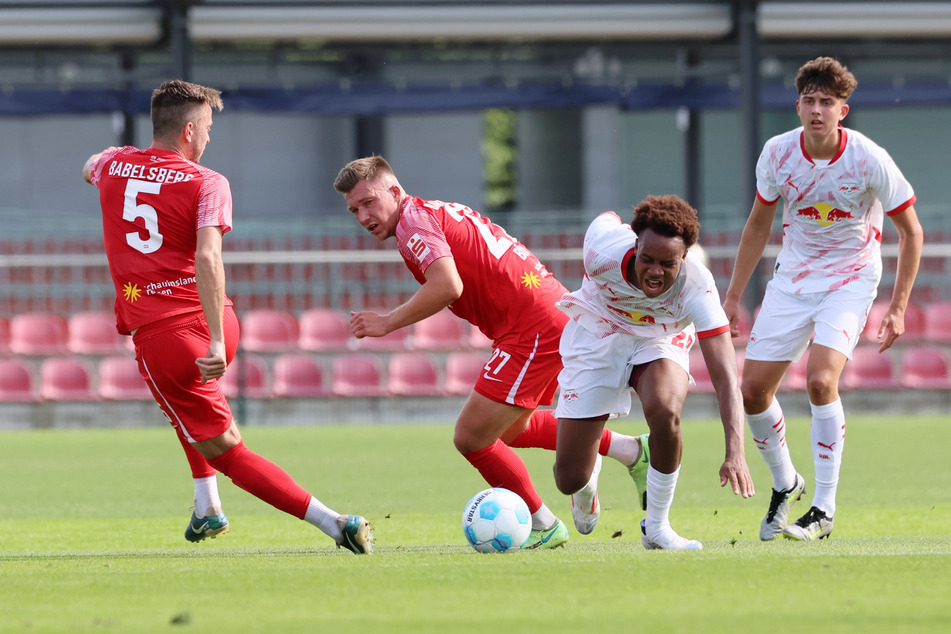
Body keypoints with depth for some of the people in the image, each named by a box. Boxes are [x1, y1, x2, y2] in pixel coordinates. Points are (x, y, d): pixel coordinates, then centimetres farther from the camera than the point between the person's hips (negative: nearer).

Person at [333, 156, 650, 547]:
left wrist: (387, 323, -17)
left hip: (534, 328, -11)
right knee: (509, 428, 28)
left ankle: (543, 527, 7)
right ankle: (630, 450, 30)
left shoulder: (414, 219, -11)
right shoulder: (439, 214, 19)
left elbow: (447, 286, -26)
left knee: (471, 438, -7)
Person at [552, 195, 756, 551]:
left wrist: (735, 453, -52)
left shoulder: (696, 287, -35)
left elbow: (725, 375, -39)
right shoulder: (604, 249, -33)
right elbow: (608, 220, -5)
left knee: (665, 411, -37)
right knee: (570, 480, -5)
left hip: (658, 343, -1)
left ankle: (656, 527, -12)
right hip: (596, 338, 1)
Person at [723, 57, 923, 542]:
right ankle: (784, 484, 25)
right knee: (753, 389, -2)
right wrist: (733, 296, 9)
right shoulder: (778, 153, -9)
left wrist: (898, 307, -10)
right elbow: (759, 225, 9)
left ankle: (825, 509, -14)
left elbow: (911, 232, -6)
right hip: (792, 278, 4)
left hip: (850, 279, -4)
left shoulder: (870, 160, -18)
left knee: (820, 379, -25)